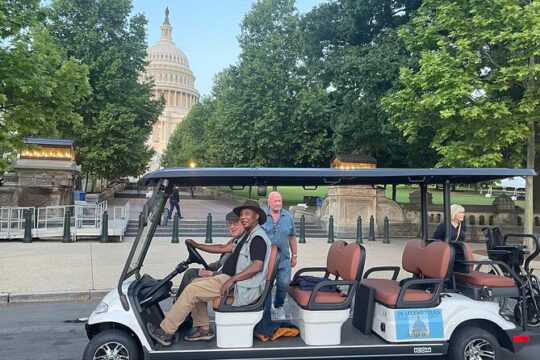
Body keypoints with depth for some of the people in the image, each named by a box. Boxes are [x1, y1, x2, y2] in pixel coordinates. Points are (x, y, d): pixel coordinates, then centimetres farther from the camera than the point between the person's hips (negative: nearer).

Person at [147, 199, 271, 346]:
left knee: (192, 290, -12)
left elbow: (257, 266, -27)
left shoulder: (258, 237, -15)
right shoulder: (250, 235, 18)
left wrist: (231, 280, -27)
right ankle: (204, 329, 13)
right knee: (195, 283, 13)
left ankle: (165, 332, -3)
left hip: (243, 288, -10)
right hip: (235, 280, 10)